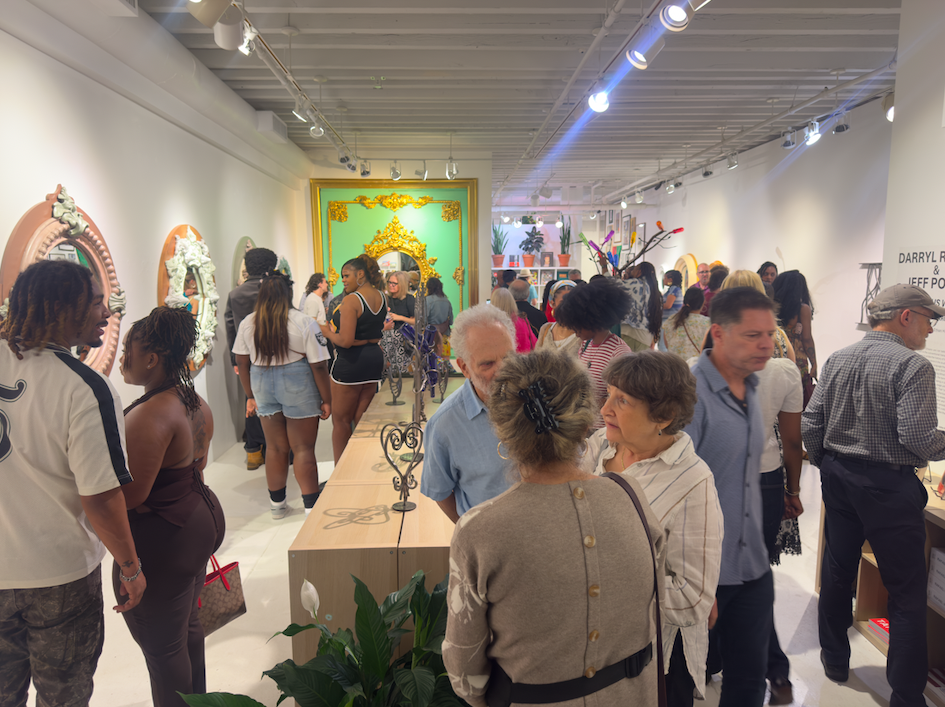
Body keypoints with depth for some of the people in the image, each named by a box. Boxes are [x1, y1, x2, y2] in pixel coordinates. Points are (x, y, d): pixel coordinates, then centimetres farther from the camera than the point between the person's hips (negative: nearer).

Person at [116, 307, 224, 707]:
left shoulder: (148, 416, -24)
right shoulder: (197, 404, 5)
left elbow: (130, 495, -26)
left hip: (161, 540, -10)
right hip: (200, 520, 10)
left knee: (162, 646, 8)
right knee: (187, 625, 26)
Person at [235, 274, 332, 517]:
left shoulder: (247, 323, 2)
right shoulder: (304, 322, -11)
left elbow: (242, 362, 9)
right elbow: (318, 365, -11)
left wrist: (250, 396, 19)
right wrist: (326, 400, -3)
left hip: (263, 387, 4)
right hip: (298, 388, -4)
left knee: (275, 447, 15)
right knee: (303, 449, 4)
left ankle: (276, 503, 28)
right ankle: (311, 506, 11)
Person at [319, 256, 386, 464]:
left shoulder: (351, 300, -17)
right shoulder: (382, 298, 6)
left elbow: (346, 341, -22)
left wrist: (327, 331, -6)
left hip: (350, 362, -8)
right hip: (375, 359, 8)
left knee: (340, 420, 5)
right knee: (362, 420, 15)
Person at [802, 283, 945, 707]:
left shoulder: (837, 361, 4)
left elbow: (810, 424, 3)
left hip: (838, 478, 6)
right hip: (888, 485, -6)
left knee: (837, 571, 18)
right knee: (907, 595, 6)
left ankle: (835, 660, 34)